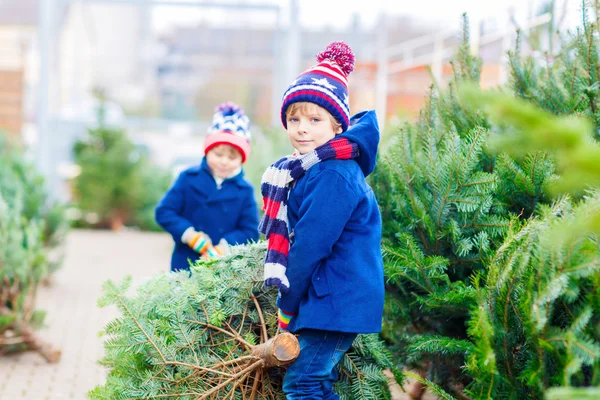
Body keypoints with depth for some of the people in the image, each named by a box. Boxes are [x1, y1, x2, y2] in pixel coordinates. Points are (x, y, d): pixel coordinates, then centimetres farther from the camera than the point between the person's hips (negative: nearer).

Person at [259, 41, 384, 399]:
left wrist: (287, 307, -11)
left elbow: (310, 246, -20)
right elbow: (295, 240, 17)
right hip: (332, 299, 10)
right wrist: (291, 303, 11)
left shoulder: (333, 177, -20)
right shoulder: (314, 169, 12)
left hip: (335, 301, -10)